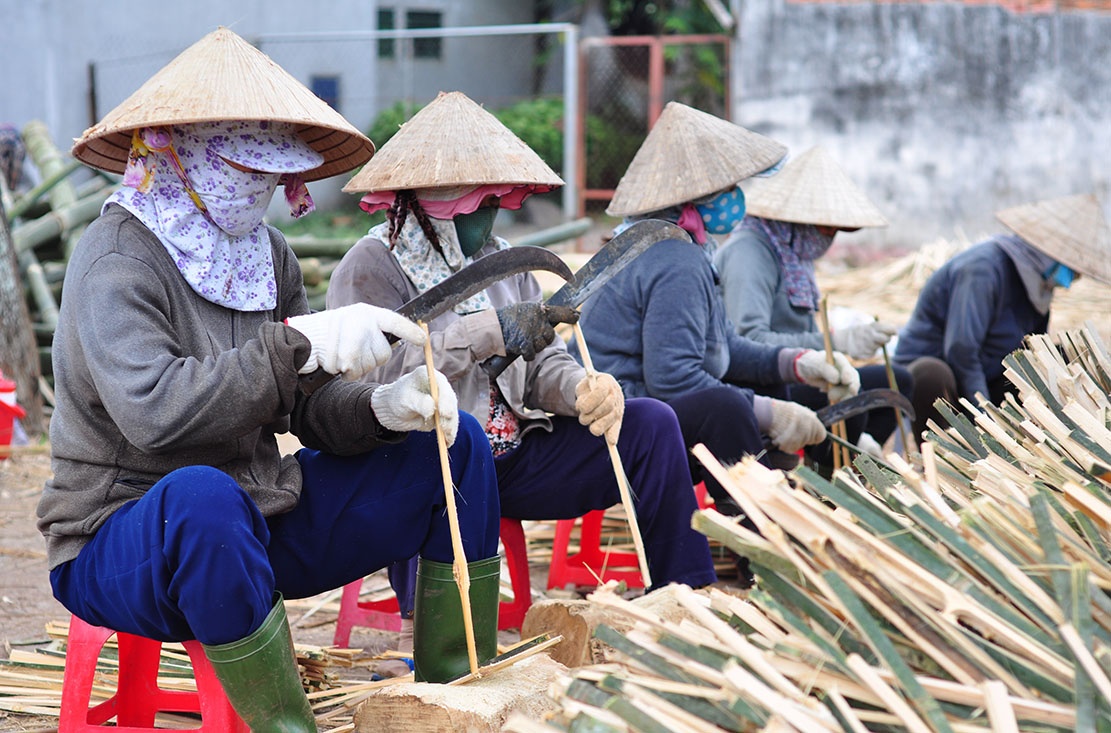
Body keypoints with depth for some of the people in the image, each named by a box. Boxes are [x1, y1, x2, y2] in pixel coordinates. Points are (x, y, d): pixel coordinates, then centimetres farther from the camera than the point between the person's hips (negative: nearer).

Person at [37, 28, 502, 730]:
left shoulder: (268, 253, 7)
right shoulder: (116, 261, -17)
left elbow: (313, 407, 5)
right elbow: (152, 411, -33)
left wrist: (381, 408, -17)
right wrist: (297, 342, -36)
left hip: (256, 521, 8)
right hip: (122, 540, -8)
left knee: (456, 442, 4)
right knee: (203, 494, -43)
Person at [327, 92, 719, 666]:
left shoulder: (503, 262, 17)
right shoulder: (372, 266, -5)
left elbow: (542, 365, 11)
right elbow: (367, 373, -22)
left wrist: (582, 389, -14)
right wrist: (490, 332, -24)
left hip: (511, 460, 7)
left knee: (651, 424, -5)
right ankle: (422, 625, -38)